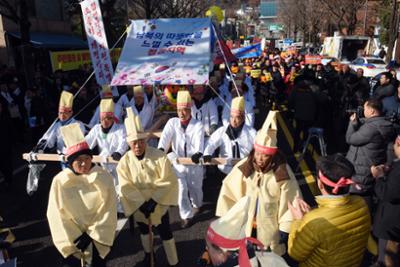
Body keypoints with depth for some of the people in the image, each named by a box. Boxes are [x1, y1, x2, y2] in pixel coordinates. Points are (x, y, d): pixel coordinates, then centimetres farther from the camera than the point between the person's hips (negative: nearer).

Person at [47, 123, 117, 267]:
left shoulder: (104, 177, -11)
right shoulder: (60, 181, -11)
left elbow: (108, 211, -10)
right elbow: (57, 216, -7)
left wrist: (91, 235, -13)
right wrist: (76, 238, -11)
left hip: (98, 233, 0)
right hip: (72, 234, 1)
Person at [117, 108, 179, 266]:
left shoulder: (159, 156, -20)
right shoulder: (124, 162, -14)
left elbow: (168, 181, -18)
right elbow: (126, 187, -13)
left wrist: (153, 200, -21)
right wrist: (142, 203, -19)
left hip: (158, 201, -3)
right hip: (138, 203, 3)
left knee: (164, 231, -1)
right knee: (143, 229, 23)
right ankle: (148, 254, 49)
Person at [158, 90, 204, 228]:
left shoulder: (198, 125, -8)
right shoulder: (172, 122, -3)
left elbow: (199, 142, -25)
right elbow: (165, 136, -19)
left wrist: (198, 154, -46)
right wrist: (160, 149, -39)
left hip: (194, 163, -1)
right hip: (178, 163, 1)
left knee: (195, 189, 12)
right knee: (180, 187, -11)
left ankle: (197, 205, 45)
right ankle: (186, 215, 7)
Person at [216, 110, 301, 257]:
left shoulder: (283, 172, -19)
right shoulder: (243, 167, -15)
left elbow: (290, 202, -11)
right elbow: (228, 192, -7)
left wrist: (285, 230, -6)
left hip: (270, 229, -1)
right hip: (243, 227, 2)